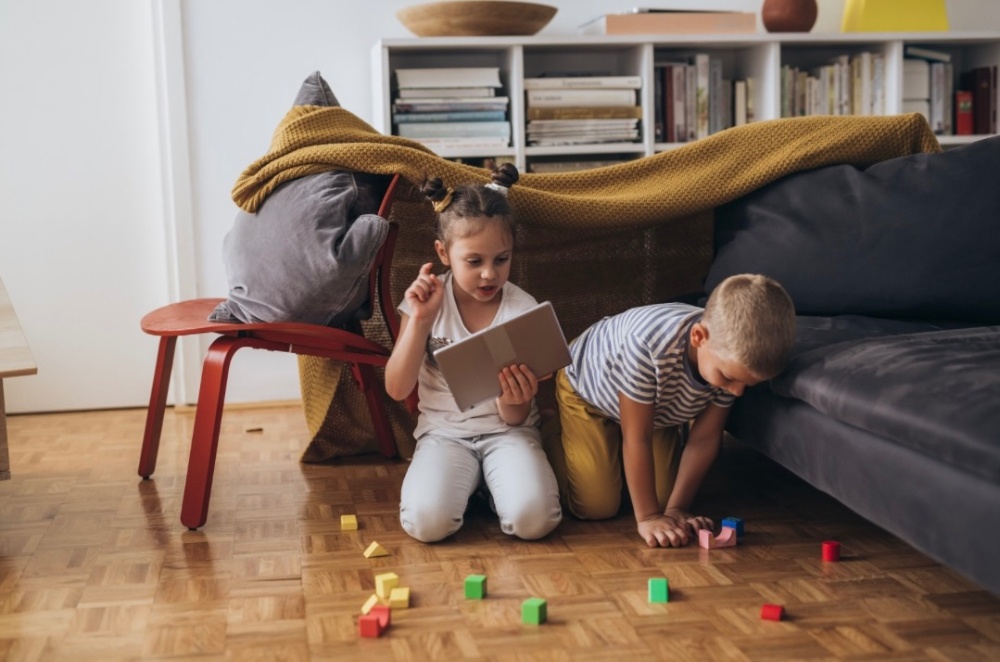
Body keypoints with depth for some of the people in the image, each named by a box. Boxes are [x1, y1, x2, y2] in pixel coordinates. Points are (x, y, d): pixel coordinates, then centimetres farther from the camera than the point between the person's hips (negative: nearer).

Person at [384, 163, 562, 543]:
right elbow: (397, 389, -9)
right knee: (426, 522, -28)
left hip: (505, 430, -1)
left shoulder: (523, 309, -6)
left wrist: (514, 402, -31)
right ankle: (467, 481, 5)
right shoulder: (427, 301, -3)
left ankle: (489, 481, 4)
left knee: (533, 519, -30)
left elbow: (515, 418, -5)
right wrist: (420, 319, -20)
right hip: (444, 431, 1)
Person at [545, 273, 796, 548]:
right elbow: (636, 439, -36)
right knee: (597, 506, -9)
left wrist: (675, 509, -17)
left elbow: (705, 438, -17)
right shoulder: (647, 344, -48)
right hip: (585, 391, -5)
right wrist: (648, 517, -30)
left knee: (661, 495, 0)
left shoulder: (733, 359, -30)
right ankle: (550, 435, 19)